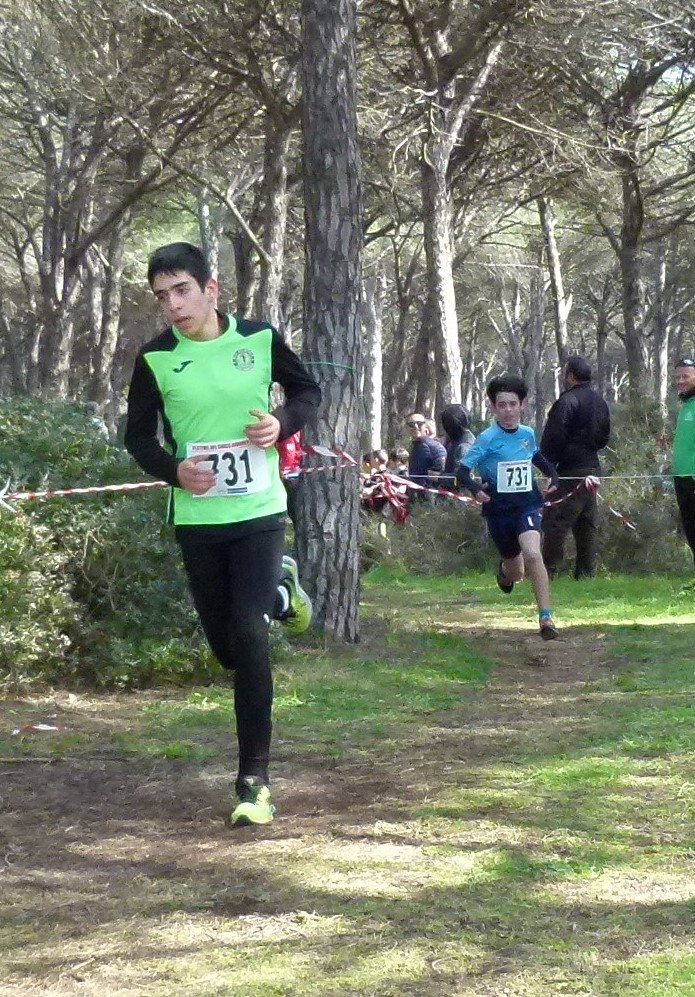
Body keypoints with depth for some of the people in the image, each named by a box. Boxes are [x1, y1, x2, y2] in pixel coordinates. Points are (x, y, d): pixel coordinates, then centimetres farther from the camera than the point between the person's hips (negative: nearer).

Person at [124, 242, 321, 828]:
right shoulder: (156, 358, -5)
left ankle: (255, 780, -7)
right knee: (226, 647, 10)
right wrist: (173, 470, -15)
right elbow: (138, 435, 5)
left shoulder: (260, 339, -6)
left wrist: (283, 423, -11)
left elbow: (308, 390, 10)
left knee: (248, 637, -15)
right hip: (196, 517, 2)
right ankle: (278, 591, 45)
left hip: (258, 511, -2)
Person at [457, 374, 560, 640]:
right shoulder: (487, 438, -10)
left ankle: (546, 618, -25)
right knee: (516, 573, 13)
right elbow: (462, 470, -12)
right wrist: (474, 488, -31)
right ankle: (504, 568, 53)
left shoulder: (527, 434, 1)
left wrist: (552, 474, 9)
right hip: (499, 510, -1)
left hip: (527, 505, 1)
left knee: (532, 554, -26)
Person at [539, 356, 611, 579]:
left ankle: (549, 571, -10)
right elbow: (604, 437, 23)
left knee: (555, 523, -7)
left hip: (570, 470, -9)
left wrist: (547, 464, -5)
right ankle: (587, 573, 12)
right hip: (592, 467, 9)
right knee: (588, 524, 11)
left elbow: (553, 437, -14)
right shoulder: (599, 402, 14)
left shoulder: (568, 401, -14)